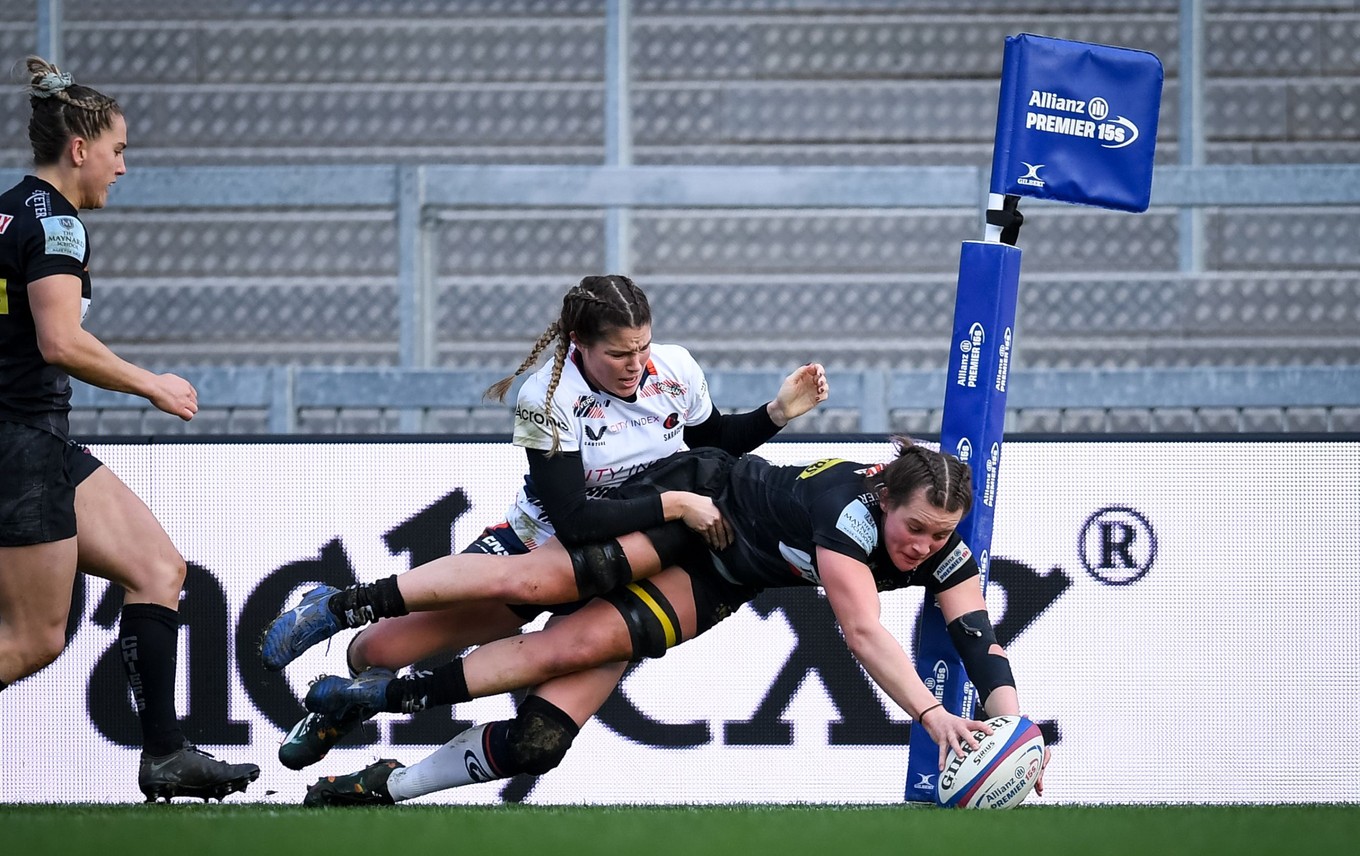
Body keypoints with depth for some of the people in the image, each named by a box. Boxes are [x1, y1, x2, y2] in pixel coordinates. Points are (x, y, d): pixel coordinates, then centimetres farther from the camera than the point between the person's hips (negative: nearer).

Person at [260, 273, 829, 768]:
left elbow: (714, 442, 13)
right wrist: (673, 505, -29)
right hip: (539, 542, -2)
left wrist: (778, 413, -5)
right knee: (378, 649, -13)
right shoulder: (548, 399, -21)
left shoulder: (674, 370, -10)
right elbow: (572, 518, -27)